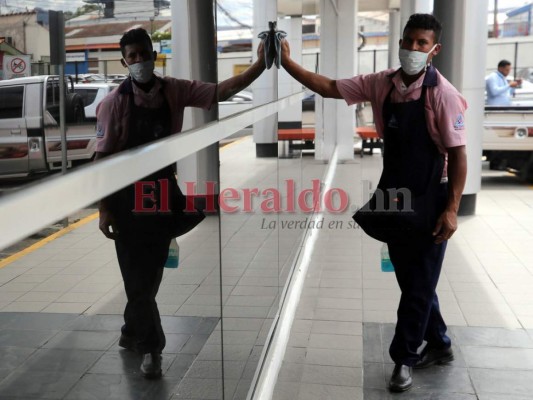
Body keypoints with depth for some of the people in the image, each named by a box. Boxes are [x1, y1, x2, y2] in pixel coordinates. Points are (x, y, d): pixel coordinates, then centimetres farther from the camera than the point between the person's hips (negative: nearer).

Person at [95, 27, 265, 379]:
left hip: (163, 192, 4)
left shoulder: (175, 91, 0)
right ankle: (151, 346, 15)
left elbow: (221, 91, -7)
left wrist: (260, 65, -19)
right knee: (137, 274, 2)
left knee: (152, 272, 15)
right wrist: (104, 209, -13)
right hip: (128, 197, -4)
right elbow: (103, 158, -10)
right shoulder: (115, 102, -10)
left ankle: (132, 335, 35)